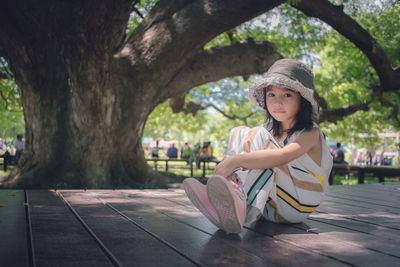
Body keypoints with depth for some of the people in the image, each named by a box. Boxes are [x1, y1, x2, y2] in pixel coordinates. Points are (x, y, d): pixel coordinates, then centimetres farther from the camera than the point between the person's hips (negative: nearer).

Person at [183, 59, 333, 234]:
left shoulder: (311, 133, -11)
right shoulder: (269, 130, 10)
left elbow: (283, 156, -32)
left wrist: (236, 160, -39)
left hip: (295, 208, -6)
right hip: (267, 206, 6)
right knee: (239, 133, -2)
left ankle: (242, 208, -44)